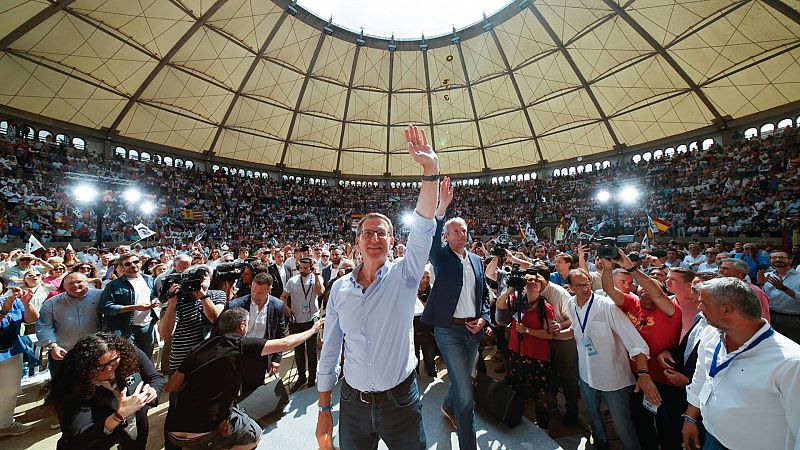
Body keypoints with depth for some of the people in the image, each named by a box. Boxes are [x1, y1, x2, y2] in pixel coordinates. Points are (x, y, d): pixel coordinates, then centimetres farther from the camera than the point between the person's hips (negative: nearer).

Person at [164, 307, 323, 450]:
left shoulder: (198, 348, 4)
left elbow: (170, 387, 10)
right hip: (204, 432, -6)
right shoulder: (241, 345, -11)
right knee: (255, 435, 19)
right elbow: (285, 343, -8)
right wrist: (313, 330, 5)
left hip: (173, 431, 6)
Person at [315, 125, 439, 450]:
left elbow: (423, 229, -27)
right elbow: (329, 350, 2)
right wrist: (323, 409, 6)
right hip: (353, 404, 2)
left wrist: (430, 170, -35)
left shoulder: (403, 276, -12)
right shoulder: (339, 288, -6)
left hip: (401, 401, -1)